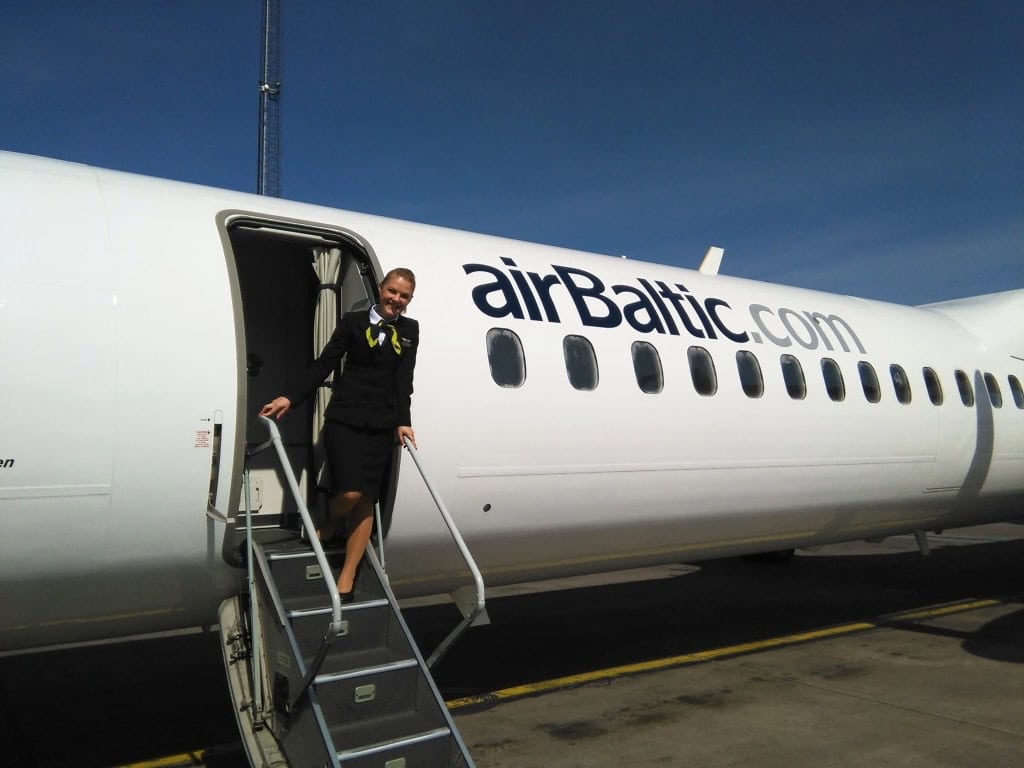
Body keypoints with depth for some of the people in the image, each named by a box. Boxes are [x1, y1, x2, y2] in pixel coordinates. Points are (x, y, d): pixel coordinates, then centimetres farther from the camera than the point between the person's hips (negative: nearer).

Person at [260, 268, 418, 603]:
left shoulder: (409, 330, 10)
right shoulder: (353, 322, 3)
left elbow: (404, 379, 3)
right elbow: (323, 365, 1)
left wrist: (402, 421, -7)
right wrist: (289, 397, -8)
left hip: (381, 425, 2)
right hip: (344, 419, -2)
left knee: (367, 500, 2)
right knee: (350, 492, -14)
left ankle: (346, 579, 11)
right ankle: (331, 526, 23)